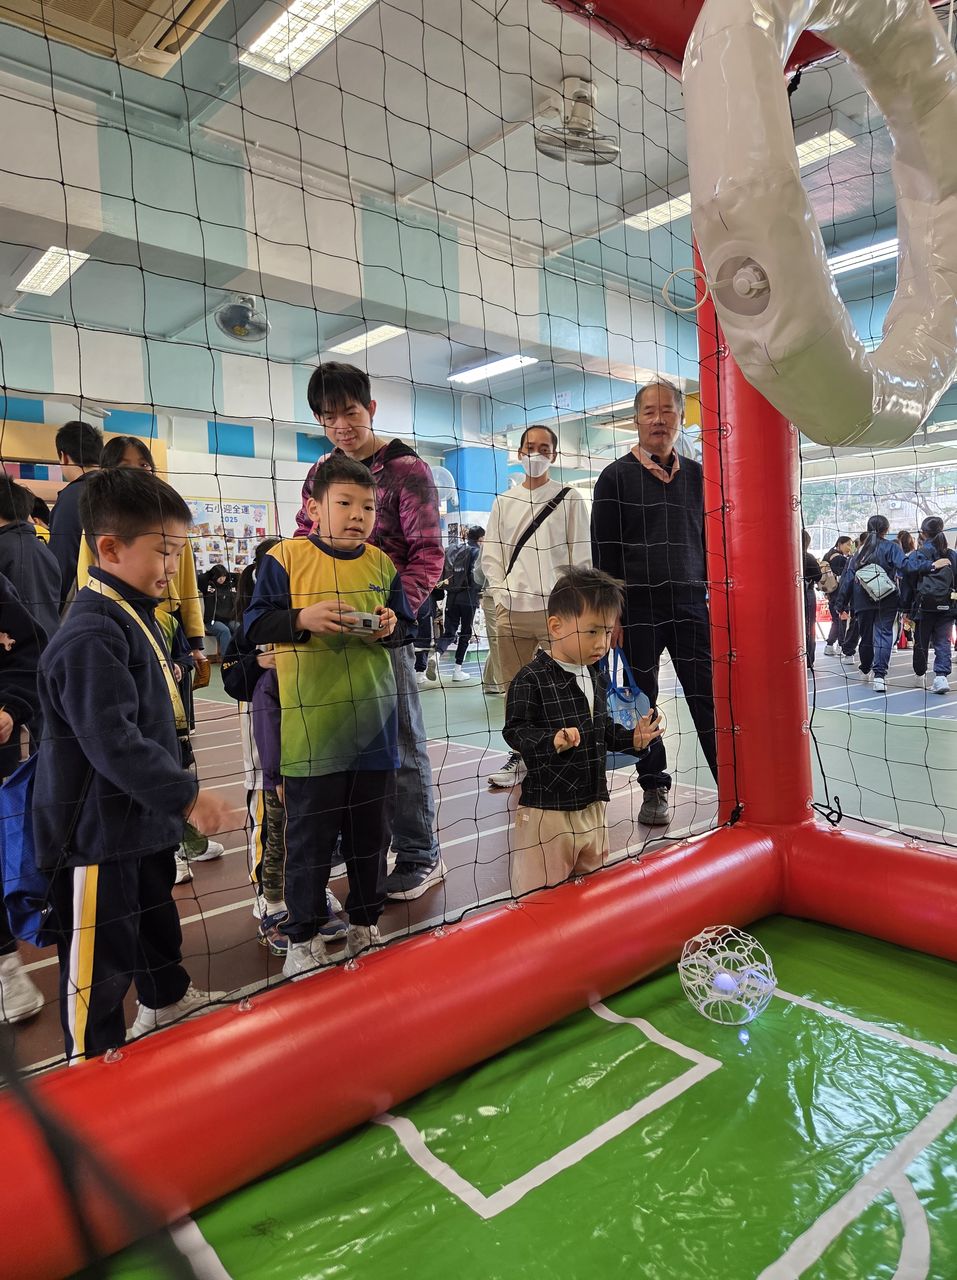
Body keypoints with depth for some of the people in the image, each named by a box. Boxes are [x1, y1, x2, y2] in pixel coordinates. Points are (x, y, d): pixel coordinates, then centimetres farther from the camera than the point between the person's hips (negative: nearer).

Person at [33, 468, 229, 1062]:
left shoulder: (136, 615, 7)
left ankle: (169, 998, 49)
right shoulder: (90, 636, -26)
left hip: (144, 816, 10)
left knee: (157, 918, 28)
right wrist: (186, 795, -27)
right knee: (100, 957, 7)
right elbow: (112, 742, -31)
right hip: (99, 830, -10)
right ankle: (94, 1059, 26)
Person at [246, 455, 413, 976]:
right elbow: (255, 624, -5)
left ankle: (365, 921, 34)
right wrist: (303, 619, -20)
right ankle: (303, 934, 24)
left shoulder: (382, 563, 8)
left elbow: (406, 625, 14)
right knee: (309, 834, 7)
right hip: (310, 725, -4)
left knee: (371, 829, 15)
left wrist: (391, 626, -7)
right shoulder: (285, 558, -4)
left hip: (374, 722, 4)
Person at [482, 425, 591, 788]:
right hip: (511, 612, 4)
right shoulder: (504, 501, 15)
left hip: (555, 611, -3)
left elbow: (582, 558, 1)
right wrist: (500, 596, 2)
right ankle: (520, 756, 20)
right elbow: (490, 553, 14)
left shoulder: (570, 499, 5)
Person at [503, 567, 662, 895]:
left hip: (593, 804, 8)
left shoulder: (597, 677, 8)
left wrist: (633, 739, 4)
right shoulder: (531, 679, -17)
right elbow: (515, 730, -19)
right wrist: (553, 740, -34)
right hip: (546, 809, -7)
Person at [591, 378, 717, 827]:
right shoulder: (616, 477, 2)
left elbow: (709, 542, 17)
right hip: (637, 607, -2)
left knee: (708, 699, 0)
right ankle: (654, 789, 19)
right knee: (643, 702, 6)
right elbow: (604, 552, -1)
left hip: (691, 604, 2)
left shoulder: (697, 476, 12)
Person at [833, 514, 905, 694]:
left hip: (863, 602, 4)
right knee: (883, 635, -6)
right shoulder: (891, 547, 2)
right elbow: (904, 568, -13)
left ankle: (865, 670, 33)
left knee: (866, 636, 16)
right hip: (887, 600, -3)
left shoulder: (860, 550, 12)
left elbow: (847, 578, 10)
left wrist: (842, 605, 13)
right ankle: (879, 675, -20)